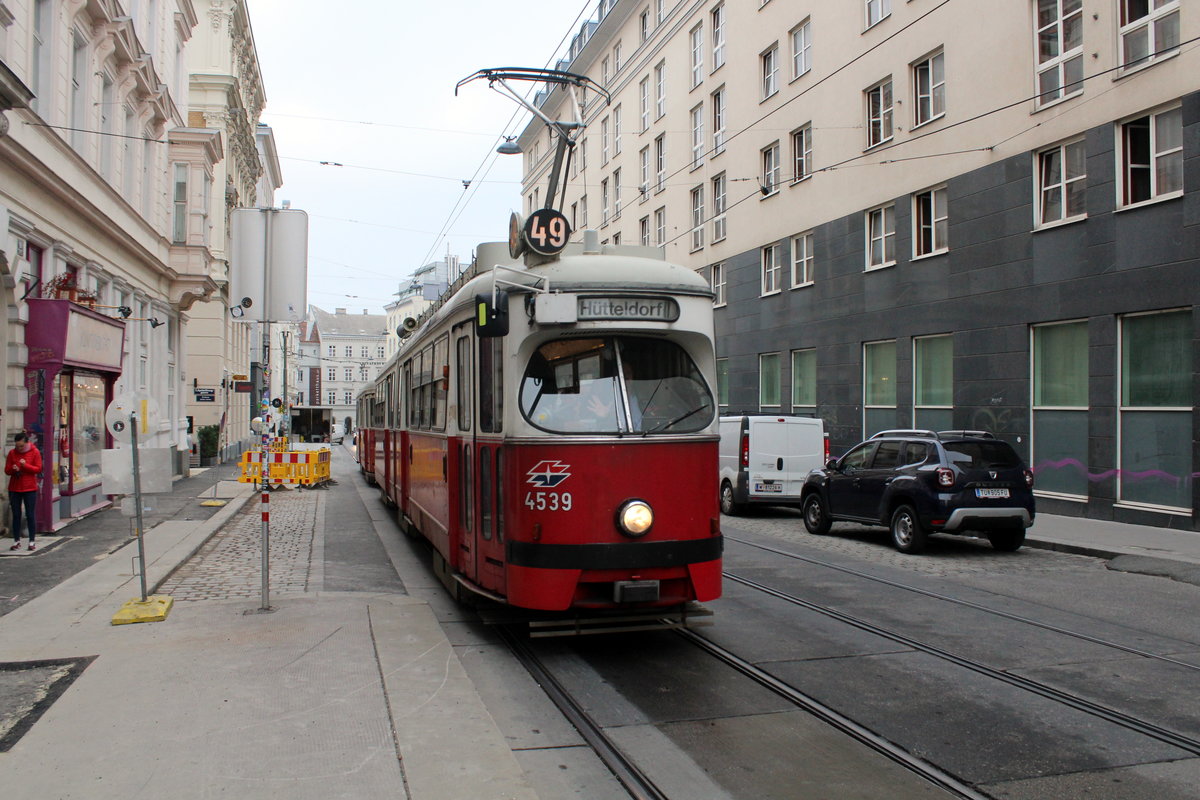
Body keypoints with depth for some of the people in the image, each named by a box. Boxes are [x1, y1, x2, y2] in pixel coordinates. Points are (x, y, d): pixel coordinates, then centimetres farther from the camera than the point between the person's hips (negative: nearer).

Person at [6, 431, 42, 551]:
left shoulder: (34, 452, -1)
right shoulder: (12, 453, 4)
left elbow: (38, 469, -5)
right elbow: (6, 470, 5)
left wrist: (26, 465, -19)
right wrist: (13, 469, -16)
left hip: (30, 488, -2)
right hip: (14, 488, 2)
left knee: (30, 515, -1)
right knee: (16, 515, 5)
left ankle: (32, 541, 4)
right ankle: (16, 541, 12)